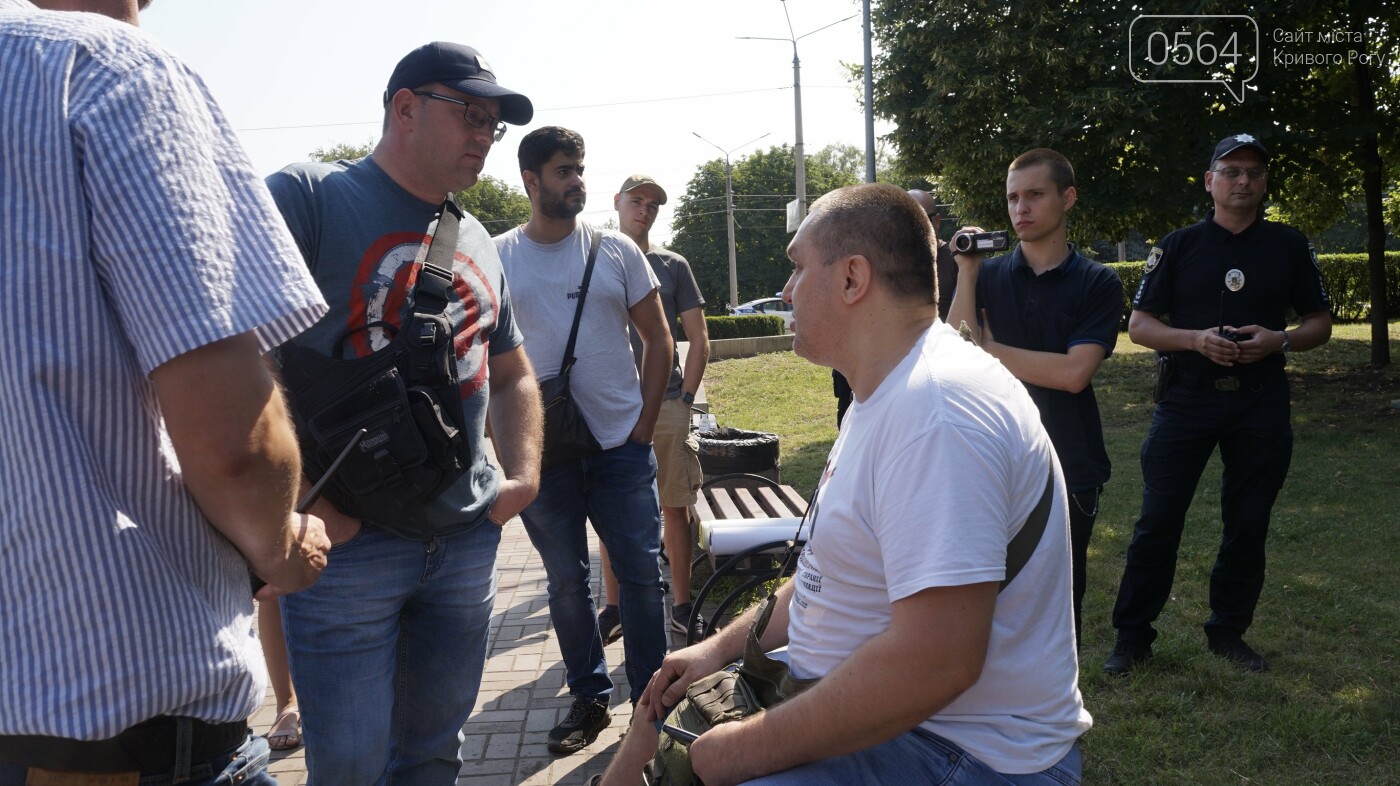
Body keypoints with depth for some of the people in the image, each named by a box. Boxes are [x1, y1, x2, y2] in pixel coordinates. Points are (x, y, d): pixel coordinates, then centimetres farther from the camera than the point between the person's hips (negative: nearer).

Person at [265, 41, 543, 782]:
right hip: (347, 544, -6)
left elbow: (511, 374, 24)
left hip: (469, 540, 6)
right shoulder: (309, 196, -7)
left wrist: (524, 472, 8)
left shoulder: (477, 242, 14)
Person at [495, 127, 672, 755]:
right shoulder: (495, 259, 1)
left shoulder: (616, 251, 3)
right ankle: (589, 698, 26)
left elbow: (658, 338, 6)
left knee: (641, 573, 4)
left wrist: (645, 422, -1)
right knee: (566, 583, 11)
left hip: (622, 446, 0)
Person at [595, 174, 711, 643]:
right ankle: (614, 608, 17)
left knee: (675, 509, 4)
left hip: (667, 406, 0)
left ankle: (682, 608, 14)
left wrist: (686, 398, -1)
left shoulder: (673, 266, 9)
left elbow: (699, 340, 8)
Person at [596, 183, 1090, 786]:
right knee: (664, 712, 16)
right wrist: (721, 647, 10)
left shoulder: (937, 410, -27)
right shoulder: (883, 395, 10)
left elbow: (935, 662, -33)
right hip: (851, 693, 10)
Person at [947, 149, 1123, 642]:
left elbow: (1074, 372, -15)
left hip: (1069, 467, -1)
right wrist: (966, 273, -13)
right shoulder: (988, 275, 4)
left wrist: (990, 350, -10)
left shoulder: (1097, 284, -2)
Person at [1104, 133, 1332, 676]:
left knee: (1248, 525, 9)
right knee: (1158, 520, -2)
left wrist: (1280, 340, -11)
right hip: (1187, 400, -2)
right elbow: (1139, 325, 1)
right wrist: (1195, 338, -16)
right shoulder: (1178, 246, 3)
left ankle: (1229, 632, 24)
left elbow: (1320, 324, 10)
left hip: (1260, 403, 2)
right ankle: (1132, 636, 8)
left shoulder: (1290, 246, 8)